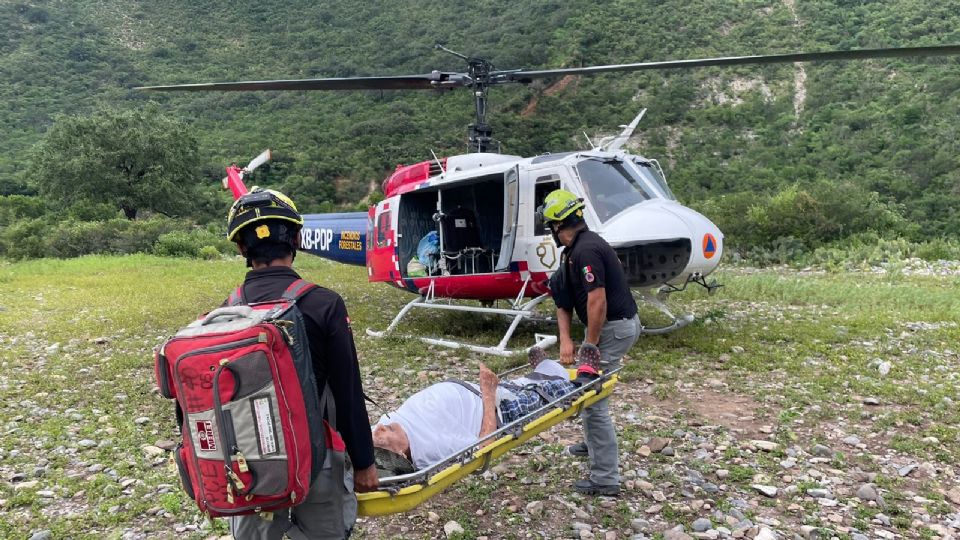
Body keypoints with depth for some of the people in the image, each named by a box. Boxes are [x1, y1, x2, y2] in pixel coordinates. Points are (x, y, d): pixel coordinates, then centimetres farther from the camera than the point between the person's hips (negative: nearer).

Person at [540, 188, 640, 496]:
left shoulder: (585, 250, -21)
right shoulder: (577, 248, 11)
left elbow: (597, 301, -25)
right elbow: (564, 301, 8)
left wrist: (590, 346, -16)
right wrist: (565, 339, -1)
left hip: (614, 328, -11)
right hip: (617, 324, 11)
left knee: (593, 399, -7)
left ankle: (605, 479, -1)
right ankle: (593, 444, 45)